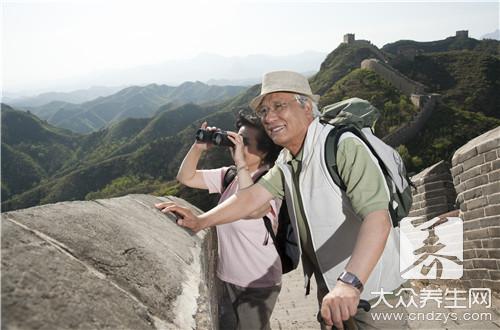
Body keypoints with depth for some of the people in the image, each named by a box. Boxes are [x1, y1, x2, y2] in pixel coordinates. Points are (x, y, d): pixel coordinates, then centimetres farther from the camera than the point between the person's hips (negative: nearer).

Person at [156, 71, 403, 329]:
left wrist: (350, 284, -45)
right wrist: (201, 222, -13)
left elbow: (377, 217, -35)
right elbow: (254, 195, -4)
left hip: (370, 290, -7)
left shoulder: (344, 147, -25)